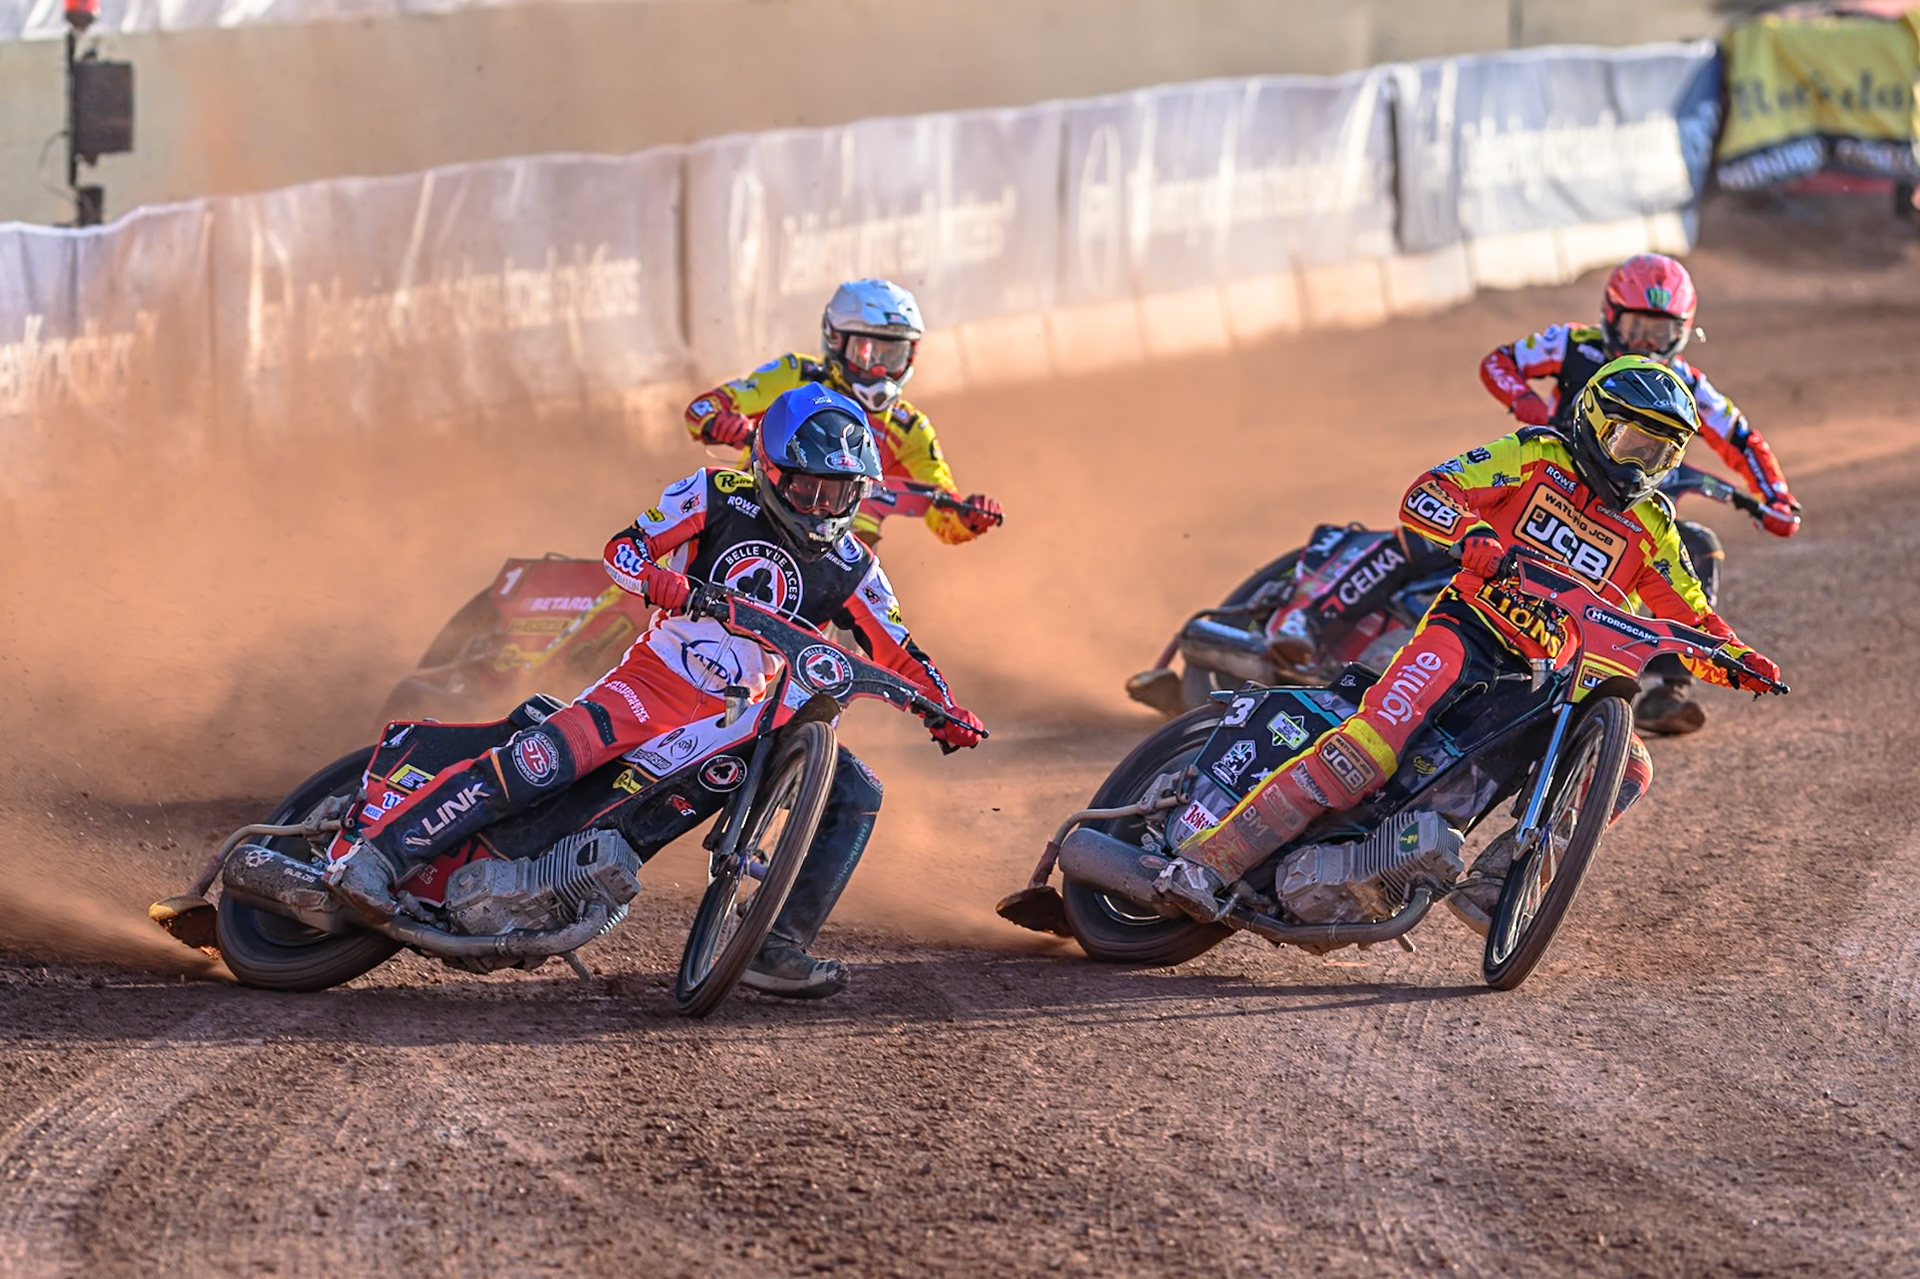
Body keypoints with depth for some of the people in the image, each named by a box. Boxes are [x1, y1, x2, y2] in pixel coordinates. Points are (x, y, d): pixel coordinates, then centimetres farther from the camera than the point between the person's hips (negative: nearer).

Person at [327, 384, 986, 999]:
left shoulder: (848, 567, 4)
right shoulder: (720, 496, -4)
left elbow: (898, 654, 11)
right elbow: (624, 546, -5)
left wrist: (944, 711, -5)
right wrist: (656, 577, -27)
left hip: (746, 717, 5)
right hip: (657, 682, -5)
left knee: (856, 794, -9)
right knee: (542, 759, -28)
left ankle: (778, 948, -10)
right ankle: (374, 854, -29)